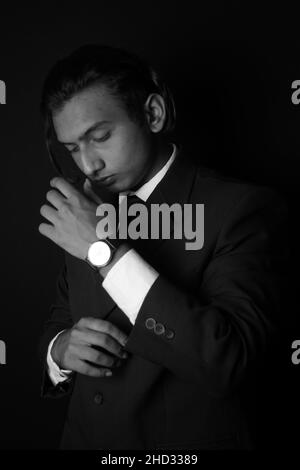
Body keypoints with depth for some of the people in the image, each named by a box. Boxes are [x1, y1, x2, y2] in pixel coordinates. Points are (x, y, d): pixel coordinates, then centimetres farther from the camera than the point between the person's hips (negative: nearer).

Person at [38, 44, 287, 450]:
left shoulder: (243, 208, -19)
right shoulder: (86, 206, 0)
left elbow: (230, 359, -28)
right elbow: (59, 317, 9)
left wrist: (106, 250, -29)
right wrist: (60, 348, -13)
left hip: (190, 440, -5)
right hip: (85, 436, 5)